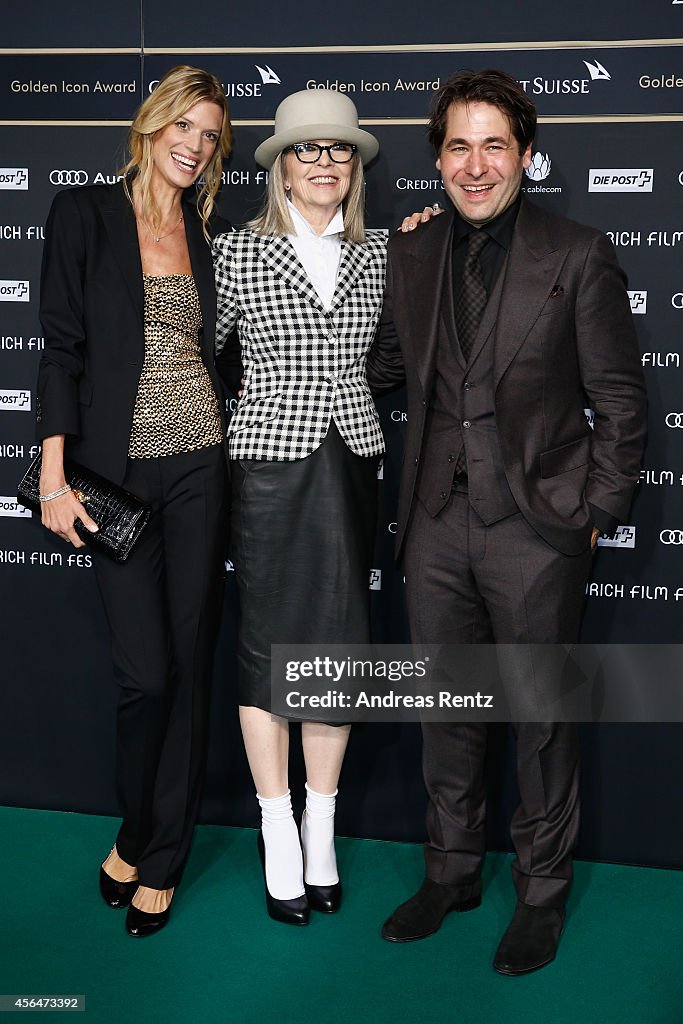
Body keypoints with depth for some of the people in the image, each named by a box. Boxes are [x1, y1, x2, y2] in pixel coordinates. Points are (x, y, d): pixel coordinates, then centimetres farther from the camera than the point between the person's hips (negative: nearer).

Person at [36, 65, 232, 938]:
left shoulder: (210, 233, 10)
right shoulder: (85, 214, 0)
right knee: (146, 669, -4)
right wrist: (54, 476, -10)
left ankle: (161, 860, 21)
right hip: (116, 470, -3)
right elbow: (62, 347, -4)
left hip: (199, 465, 4)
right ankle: (137, 832, 24)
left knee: (190, 663, 6)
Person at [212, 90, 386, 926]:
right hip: (271, 464, -3)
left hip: (350, 465, 3)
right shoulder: (237, 253, -1)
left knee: (337, 643, 7)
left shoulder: (377, 254, 8)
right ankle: (280, 842, 17)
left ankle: (322, 835, 22)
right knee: (266, 644, 3)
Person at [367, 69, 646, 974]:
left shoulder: (578, 257, -4)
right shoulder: (411, 256, 8)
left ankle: (542, 892, 27)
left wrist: (598, 514, -5)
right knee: (447, 707, 14)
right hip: (438, 524, 4)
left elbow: (620, 400, -2)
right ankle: (452, 871, 33)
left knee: (542, 713, 8)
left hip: (536, 526, -4)